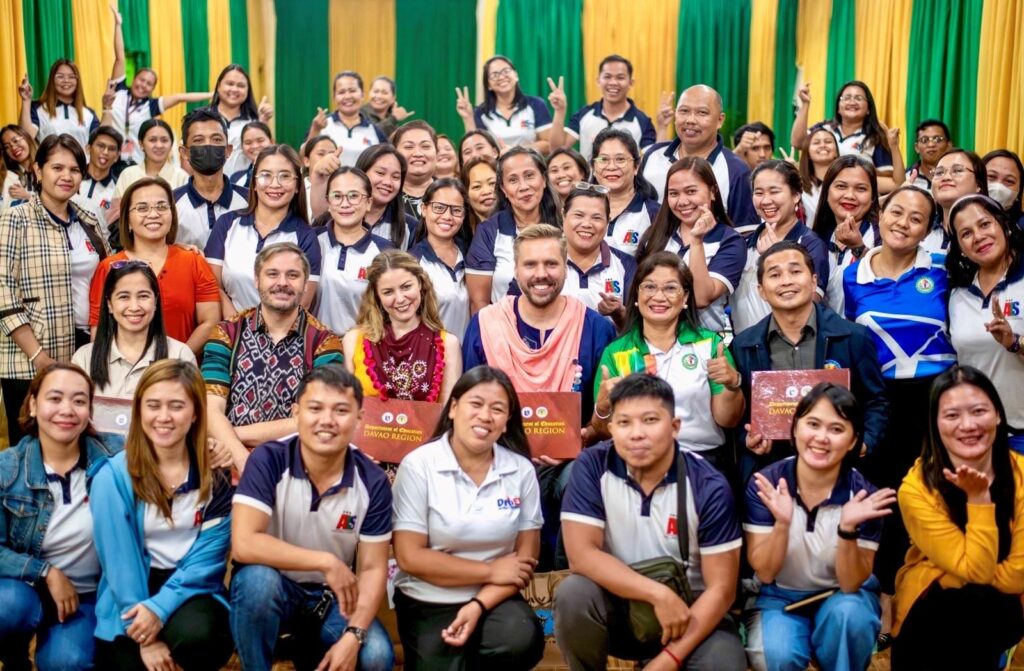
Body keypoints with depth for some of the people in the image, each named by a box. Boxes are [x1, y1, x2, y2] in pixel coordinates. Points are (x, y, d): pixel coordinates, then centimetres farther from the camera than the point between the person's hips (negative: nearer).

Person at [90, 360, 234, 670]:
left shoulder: (216, 475, -4)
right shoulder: (113, 476, -7)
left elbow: (208, 556, -7)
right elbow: (117, 558, -11)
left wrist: (160, 607, -21)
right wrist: (144, 638, -16)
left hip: (190, 591, 0)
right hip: (131, 594, 1)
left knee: (196, 636, -31)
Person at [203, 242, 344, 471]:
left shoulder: (324, 343, 3)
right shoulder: (226, 334, 7)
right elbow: (211, 410, -3)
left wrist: (238, 433, -9)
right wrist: (243, 461, -20)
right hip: (230, 464, 1)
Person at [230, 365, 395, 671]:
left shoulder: (372, 481, -11)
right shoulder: (268, 460, -18)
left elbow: (373, 568, -8)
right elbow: (243, 544, -27)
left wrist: (353, 636, -23)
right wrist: (326, 562, -27)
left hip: (333, 597, 2)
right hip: (273, 588, -2)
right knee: (256, 579, -36)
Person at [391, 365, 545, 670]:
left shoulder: (521, 470, -2)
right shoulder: (418, 465, -10)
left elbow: (526, 557, 0)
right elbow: (410, 557, -13)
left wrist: (479, 605, -15)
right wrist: (490, 571, -11)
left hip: (493, 599, 2)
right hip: (427, 603, -1)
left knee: (523, 640, -28)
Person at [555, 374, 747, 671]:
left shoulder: (708, 487, -14)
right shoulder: (592, 467, -13)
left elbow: (721, 588, -14)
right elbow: (582, 554, -19)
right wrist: (659, 594, -27)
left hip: (687, 607, 0)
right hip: (618, 600, 1)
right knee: (573, 594, -31)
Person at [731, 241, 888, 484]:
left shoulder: (854, 337, -1)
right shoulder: (743, 346, 3)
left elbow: (876, 402, 6)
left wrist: (864, 442, -10)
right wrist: (747, 439, -8)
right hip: (767, 470, 1)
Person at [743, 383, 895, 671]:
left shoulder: (863, 495, -17)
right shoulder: (765, 485, -16)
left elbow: (851, 584, -17)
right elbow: (764, 573, -16)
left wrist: (848, 529, -34)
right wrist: (782, 523, -34)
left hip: (842, 596, 1)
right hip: (780, 596, 0)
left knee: (847, 613, -34)